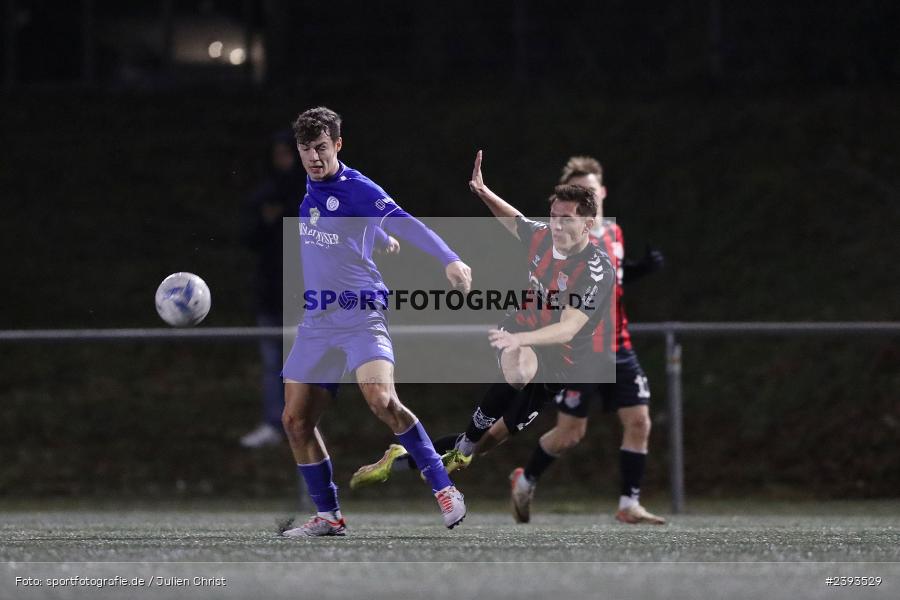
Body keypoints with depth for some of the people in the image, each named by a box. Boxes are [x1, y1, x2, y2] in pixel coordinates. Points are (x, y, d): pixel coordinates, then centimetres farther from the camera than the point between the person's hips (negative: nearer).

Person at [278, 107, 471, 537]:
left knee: (381, 400, -27)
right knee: (295, 420, 2)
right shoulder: (308, 189, 11)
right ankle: (328, 516, 15)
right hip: (316, 323, 7)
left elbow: (405, 224, -24)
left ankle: (445, 490, -19)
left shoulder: (357, 189, -11)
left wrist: (450, 260, -36)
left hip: (360, 318, -7)